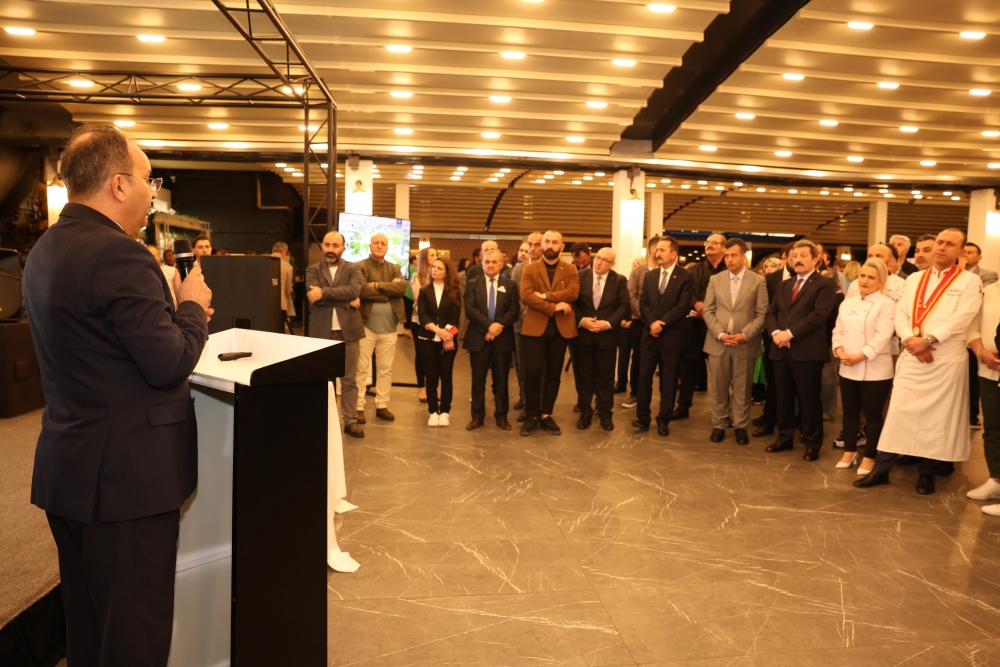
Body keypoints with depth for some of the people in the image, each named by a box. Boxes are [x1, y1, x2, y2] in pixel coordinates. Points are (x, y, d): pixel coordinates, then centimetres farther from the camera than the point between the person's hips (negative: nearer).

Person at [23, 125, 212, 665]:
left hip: (66, 470, 10)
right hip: (127, 476, -10)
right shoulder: (119, 256, -21)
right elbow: (169, 364, -22)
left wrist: (171, 308, 12)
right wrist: (191, 307, -5)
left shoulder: (45, 250, 10)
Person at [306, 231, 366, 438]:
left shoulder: (353, 269, 6)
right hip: (321, 331, 0)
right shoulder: (312, 270, 6)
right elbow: (313, 296, -11)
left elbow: (354, 290, -14)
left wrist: (323, 292, -17)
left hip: (348, 330, 0)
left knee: (349, 380, 5)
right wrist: (346, 300, -13)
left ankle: (350, 421, 11)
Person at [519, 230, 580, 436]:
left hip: (561, 327, 2)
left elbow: (573, 293, -10)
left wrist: (545, 295, -16)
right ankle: (531, 415, 7)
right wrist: (554, 307, -18)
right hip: (535, 326, -2)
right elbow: (526, 296, -11)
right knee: (533, 372, -5)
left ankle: (546, 415, 17)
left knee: (553, 373, 7)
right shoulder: (530, 269, 5)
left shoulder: (570, 270, 9)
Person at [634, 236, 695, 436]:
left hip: (672, 336, -4)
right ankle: (643, 417, 14)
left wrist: (662, 323, -17)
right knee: (644, 376, 3)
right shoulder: (649, 275, 11)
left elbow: (683, 307, -13)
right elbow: (643, 303, 4)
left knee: (669, 380, 5)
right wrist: (652, 322, -13)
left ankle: (663, 420, 15)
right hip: (650, 334, 4)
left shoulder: (686, 276, -4)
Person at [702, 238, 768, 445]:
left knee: (742, 389, 7)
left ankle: (741, 426, 18)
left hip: (746, 344, -1)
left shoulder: (758, 281, 1)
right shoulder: (715, 279, 7)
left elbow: (762, 314, -3)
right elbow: (708, 311, 3)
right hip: (717, 342, 2)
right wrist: (720, 334, -11)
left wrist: (744, 335, -15)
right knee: (718, 387, 7)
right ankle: (719, 425, 18)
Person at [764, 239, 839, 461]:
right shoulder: (784, 285, 19)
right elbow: (771, 312, 11)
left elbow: (819, 315, -14)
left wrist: (790, 333, -18)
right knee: (783, 397, 13)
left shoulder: (825, 284, -2)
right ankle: (784, 438, 24)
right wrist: (775, 332, -9)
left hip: (807, 350, -6)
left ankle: (812, 443, 13)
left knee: (809, 399, 2)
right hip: (781, 350, 6)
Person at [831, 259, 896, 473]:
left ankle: (869, 457, 16)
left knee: (872, 414, 4)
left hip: (875, 370, -5)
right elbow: (838, 330, 9)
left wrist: (860, 356, -21)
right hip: (848, 368, 5)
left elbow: (883, 336, -15)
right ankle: (849, 452, 27)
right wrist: (840, 351, -9)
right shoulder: (847, 303, 11)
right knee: (850, 411, 14)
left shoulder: (886, 304, -6)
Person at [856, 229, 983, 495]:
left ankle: (927, 472, 18)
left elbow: (962, 318, -13)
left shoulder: (970, 281, 0)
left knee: (937, 417, 5)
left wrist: (928, 339, -19)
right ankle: (881, 468, 7)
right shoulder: (914, 279, 13)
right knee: (898, 411, 2)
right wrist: (910, 340, -12)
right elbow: (901, 313, 5)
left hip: (946, 360, -3)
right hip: (911, 357, 3)